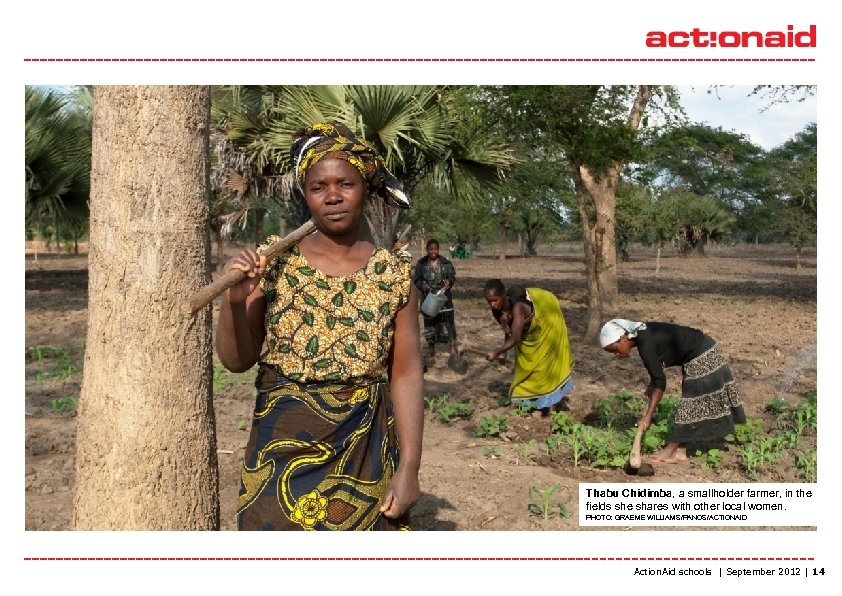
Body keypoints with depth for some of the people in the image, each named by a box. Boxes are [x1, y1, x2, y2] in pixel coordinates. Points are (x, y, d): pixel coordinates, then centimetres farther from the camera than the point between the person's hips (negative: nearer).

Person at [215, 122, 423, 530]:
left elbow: (406, 374, -2)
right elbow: (237, 361, -3)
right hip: (284, 448, 0)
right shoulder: (275, 262, -4)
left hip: (365, 454, 1)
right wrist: (234, 300, -22)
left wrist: (409, 468, -6)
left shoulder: (393, 273, -3)